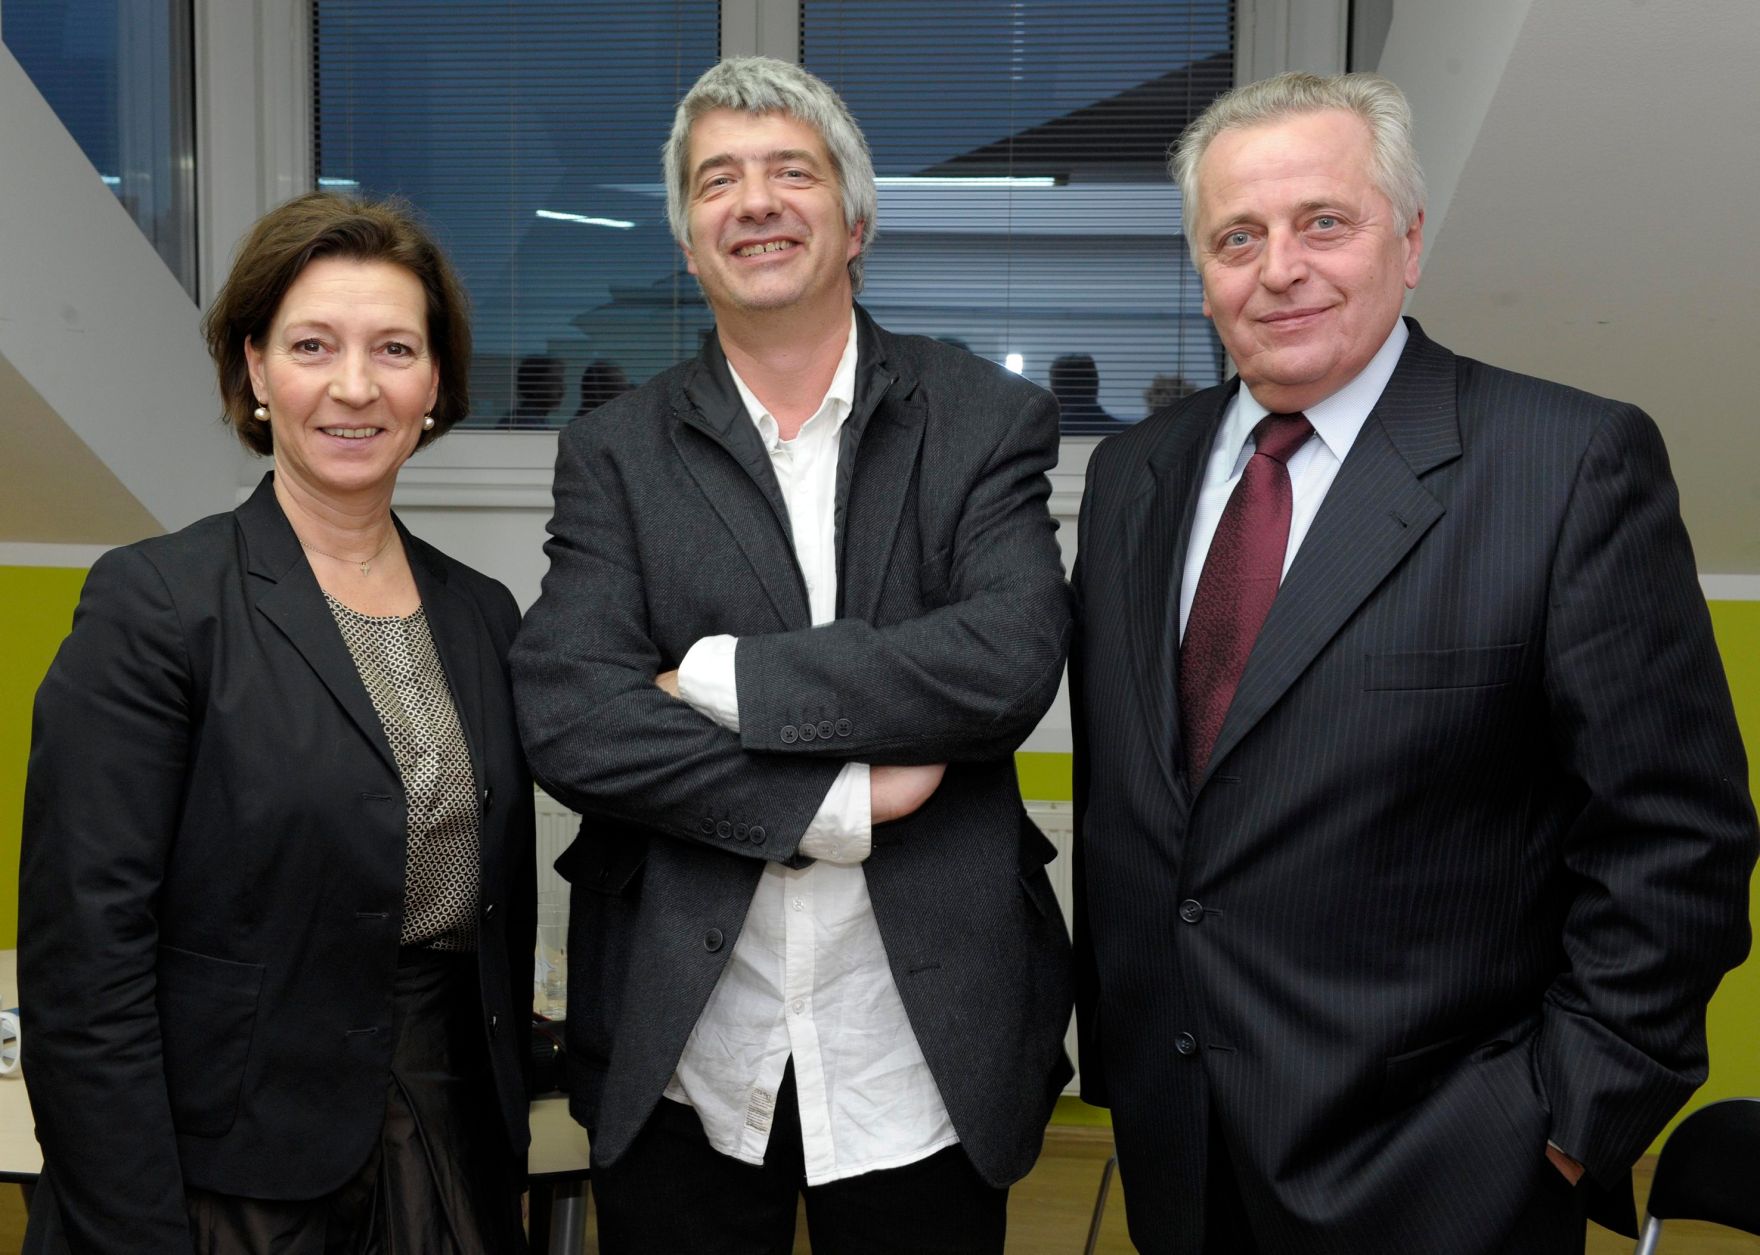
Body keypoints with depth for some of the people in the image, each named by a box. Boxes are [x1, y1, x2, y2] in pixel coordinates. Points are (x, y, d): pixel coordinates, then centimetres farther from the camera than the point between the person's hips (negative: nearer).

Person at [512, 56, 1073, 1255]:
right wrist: (842, 799, -15)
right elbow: (568, 718, -10)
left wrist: (722, 678, -15)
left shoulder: (988, 421, 0)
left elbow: (1010, 661, -15)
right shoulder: (615, 454, 2)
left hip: (923, 1052, 0)